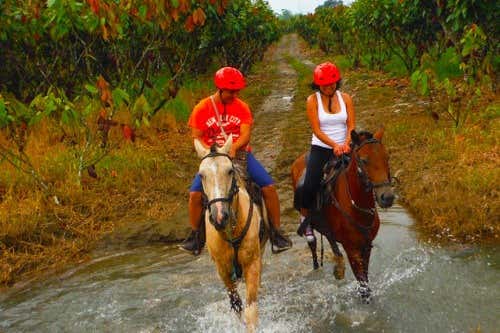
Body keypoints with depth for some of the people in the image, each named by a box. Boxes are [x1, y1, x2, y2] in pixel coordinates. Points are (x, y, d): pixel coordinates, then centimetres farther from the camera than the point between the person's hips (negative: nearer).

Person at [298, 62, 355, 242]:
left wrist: (346, 143, -19)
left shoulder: (345, 98, 5)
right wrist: (334, 145, -24)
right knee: (310, 186, -17)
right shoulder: (312, 100, -4)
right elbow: (317, 130, -10)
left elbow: (351, 125, 1)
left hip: (344, 148, 3)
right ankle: (305, 218, 8)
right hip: (321, 148, -3)